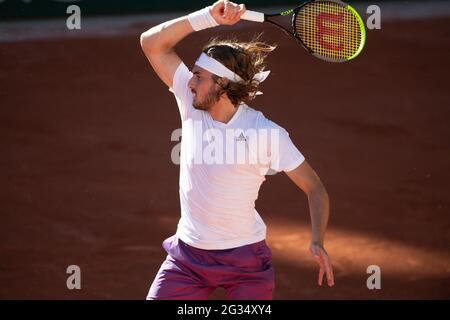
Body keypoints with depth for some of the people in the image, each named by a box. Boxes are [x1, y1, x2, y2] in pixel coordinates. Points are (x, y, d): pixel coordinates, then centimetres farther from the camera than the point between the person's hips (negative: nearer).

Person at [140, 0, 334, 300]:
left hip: (245, 258, -3)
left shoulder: (266, 132, -15)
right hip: (188, 254, 4)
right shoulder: (192, 105, -4)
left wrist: (317, 242, -26)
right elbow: (152, 43, -8)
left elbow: (315, 188, -10)